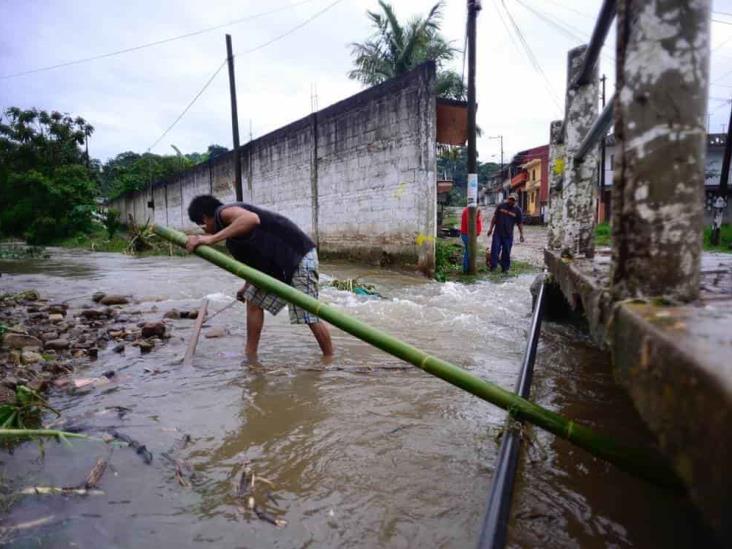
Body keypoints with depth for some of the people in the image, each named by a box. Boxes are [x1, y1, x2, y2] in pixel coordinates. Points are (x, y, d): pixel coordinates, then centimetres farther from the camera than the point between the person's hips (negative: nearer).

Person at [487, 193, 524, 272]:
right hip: (497, 233, 0)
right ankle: (493, 266, -1)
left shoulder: (518, 210, 1)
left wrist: (521, 234, 0)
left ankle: (505, 268, 17)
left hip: (508, 235, 0)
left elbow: (520, 223, 6)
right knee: (495, 250, -6)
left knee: (506, 252, 6)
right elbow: (494, 217, 9)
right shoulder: (501, 206, 3)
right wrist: (491, 228, 6)